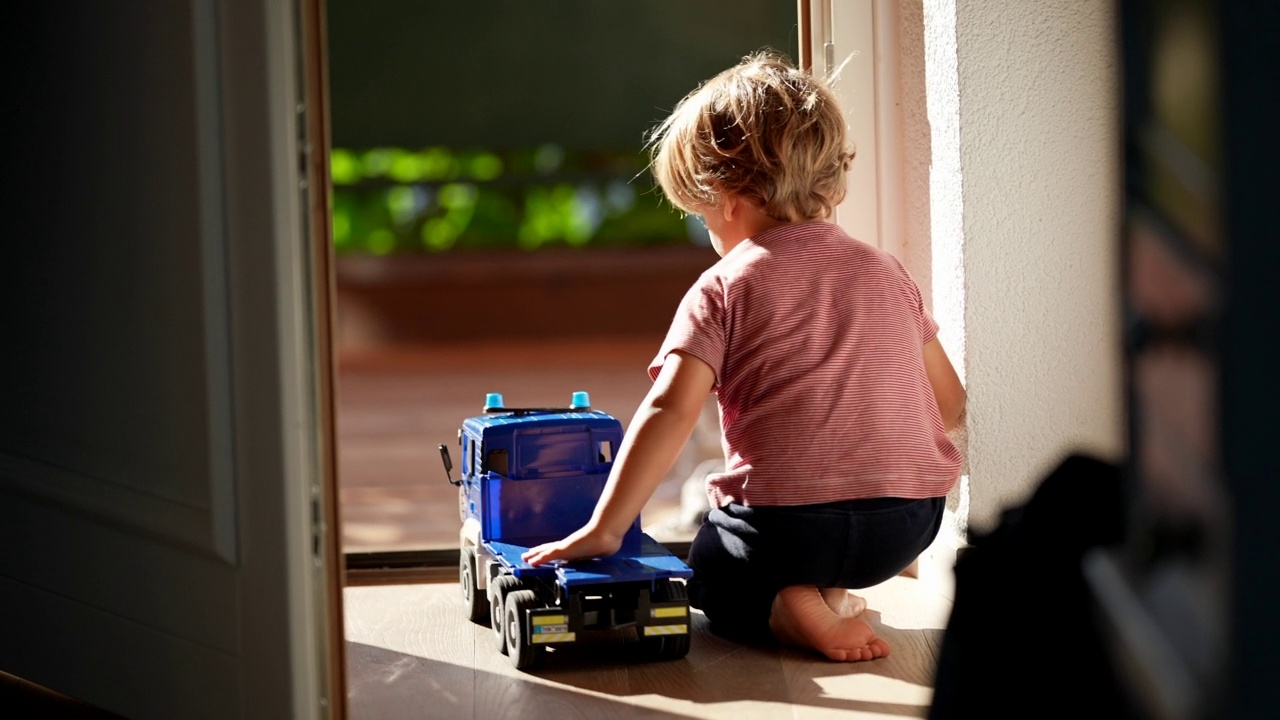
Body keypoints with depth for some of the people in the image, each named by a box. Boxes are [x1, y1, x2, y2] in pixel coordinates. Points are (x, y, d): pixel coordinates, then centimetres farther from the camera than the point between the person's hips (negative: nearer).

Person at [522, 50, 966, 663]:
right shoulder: (885, 272, 13)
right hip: (910, 527, 5)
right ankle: (827, 593, 9)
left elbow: (669, 411, -13)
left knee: (702, 561, 28)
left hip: (783, 525, -5)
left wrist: (603, 530, -12)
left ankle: (786, 607, -3)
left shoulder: (724, 288, -2)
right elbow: (949, 401, 16)